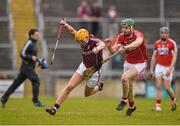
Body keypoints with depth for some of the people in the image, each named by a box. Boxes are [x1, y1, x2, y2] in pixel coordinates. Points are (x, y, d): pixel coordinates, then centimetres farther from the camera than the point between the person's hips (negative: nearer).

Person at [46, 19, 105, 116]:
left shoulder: (94, 41, -29)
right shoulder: (82, 40, -11)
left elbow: (102, 44, -52)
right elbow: (72, 31, 1)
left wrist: (98, 48, -76)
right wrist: (65, 25, -20)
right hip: (84, 67, 5)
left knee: (87, 94, 14)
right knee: (69, 86, -9)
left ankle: (99, 86, 47)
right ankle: (55, 108, -8)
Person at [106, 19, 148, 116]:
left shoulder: (138, 34, -24)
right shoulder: (121, 37, -9)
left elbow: (138, 42, -49)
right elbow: (113, 50, -15)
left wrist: (125, 47, -65)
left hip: (140, 63, -6)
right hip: (128, 63, 6)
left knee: (125, 78, -27)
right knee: (128, 87, 11)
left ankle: (124, 100, -7)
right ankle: (132, 106, 37)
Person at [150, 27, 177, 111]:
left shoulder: (172, 43, -10)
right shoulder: (157, 43, 4)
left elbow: (174, 57, -13)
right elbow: (154, 57, 12)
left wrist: (170, 69, -21)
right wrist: (151, 69, 10)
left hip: (168, 67, -4)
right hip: (159, 66, 4)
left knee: (167, 88, -4)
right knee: (159, 87, -5)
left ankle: (173, 99, 25)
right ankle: (158, 106, -5)